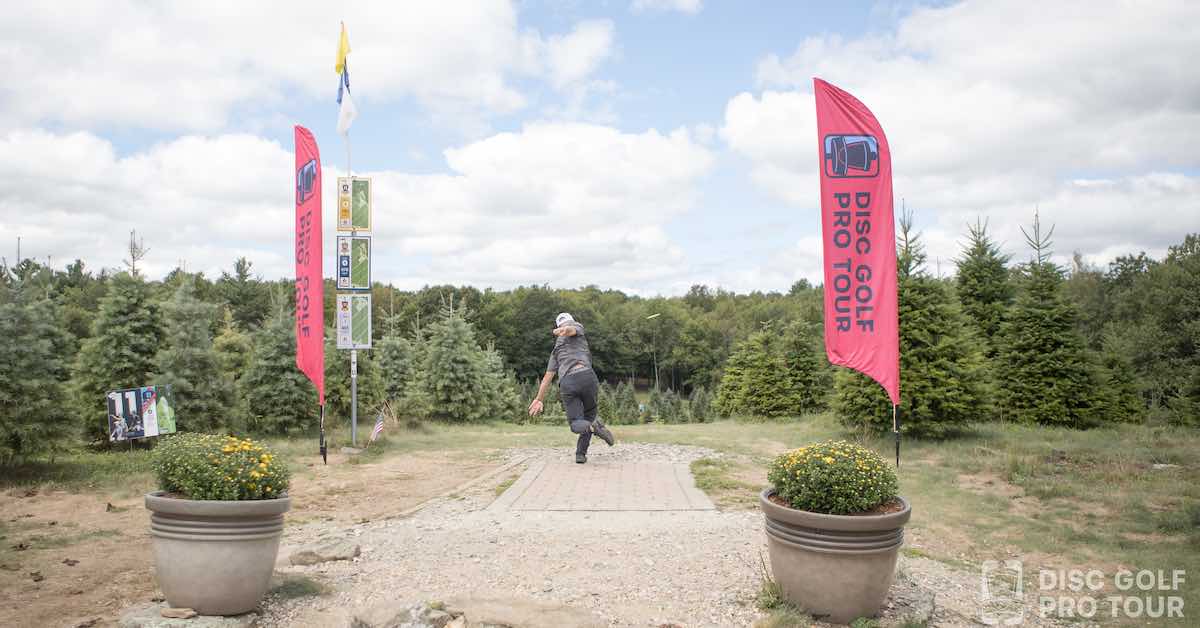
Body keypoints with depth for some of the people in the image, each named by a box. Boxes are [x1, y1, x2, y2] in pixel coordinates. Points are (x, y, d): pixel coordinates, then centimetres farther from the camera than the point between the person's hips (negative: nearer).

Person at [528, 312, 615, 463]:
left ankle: (592, 426, -31)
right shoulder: (576, 326, 21)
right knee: (589, 414, 19)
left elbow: (548, 376, 30)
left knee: (575, 424, 2)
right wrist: (563, 331, -29)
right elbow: (570, 330, -5)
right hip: (585, 375, -2)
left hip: (566, 383, 3)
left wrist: (539, 399, 36)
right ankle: (581, 453, 7)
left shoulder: (557, 349, 32)